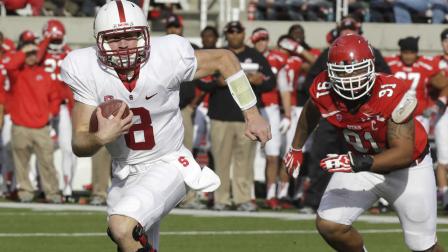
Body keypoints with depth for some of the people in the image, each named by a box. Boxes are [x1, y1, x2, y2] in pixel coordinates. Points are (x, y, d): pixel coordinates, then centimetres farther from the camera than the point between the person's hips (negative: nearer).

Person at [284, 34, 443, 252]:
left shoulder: (393, 95, -35)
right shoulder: (324, 91, -22)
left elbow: (404, 154, -35)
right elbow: (310, 114, 5)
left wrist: (357, 163, -46)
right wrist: (296, 148, 19)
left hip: (406, 168, -4)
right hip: (359, 163, 4)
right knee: (328, 225, -11)